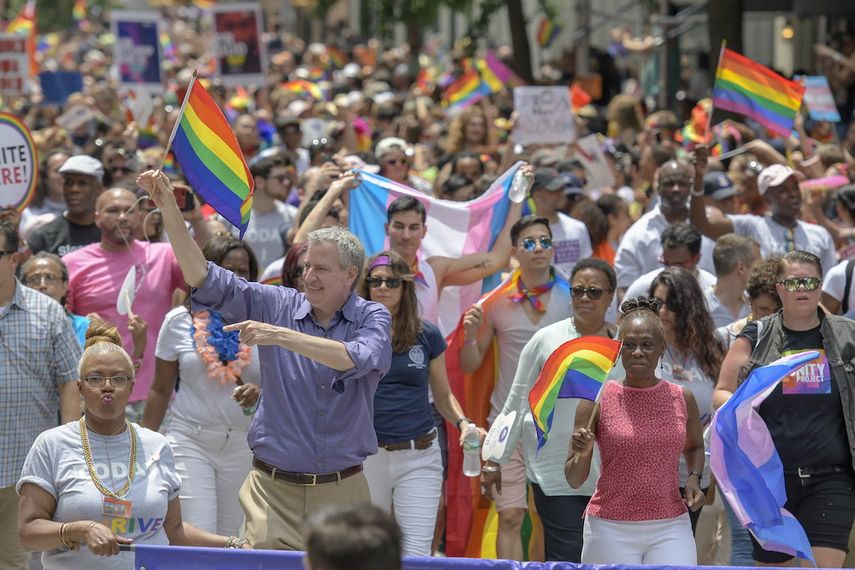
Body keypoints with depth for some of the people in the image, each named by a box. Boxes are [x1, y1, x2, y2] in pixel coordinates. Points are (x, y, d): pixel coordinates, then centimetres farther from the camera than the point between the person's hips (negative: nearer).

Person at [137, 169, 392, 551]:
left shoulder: (373, 318, -1)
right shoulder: (279, 305, 3)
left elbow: (356, 359, -22)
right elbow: (208, 280, -2)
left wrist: (281, 336, -29)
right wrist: (170, 213, -11)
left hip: (341, 491, -1)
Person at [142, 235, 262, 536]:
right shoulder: (179, 321, 3)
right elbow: (160, 390, 8)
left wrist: (259, 394, -17)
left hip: (244, 443, 1)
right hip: (190, 440, -1)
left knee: (232, 538, 5)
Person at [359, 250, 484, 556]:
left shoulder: (428, 336, 6)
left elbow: (443, 395, 14)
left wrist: (463, 423, -4)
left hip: (419, 456, 0)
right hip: (366, 456, 0)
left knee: (416, 554, -7)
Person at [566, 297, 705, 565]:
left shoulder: (682, 399, 4)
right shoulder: (597, 400, -3)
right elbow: (574, 480, -1)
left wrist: (694, 477, 5)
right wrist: (582, 454, -22)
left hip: (670, 527, 1)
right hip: (610, 530, -1)